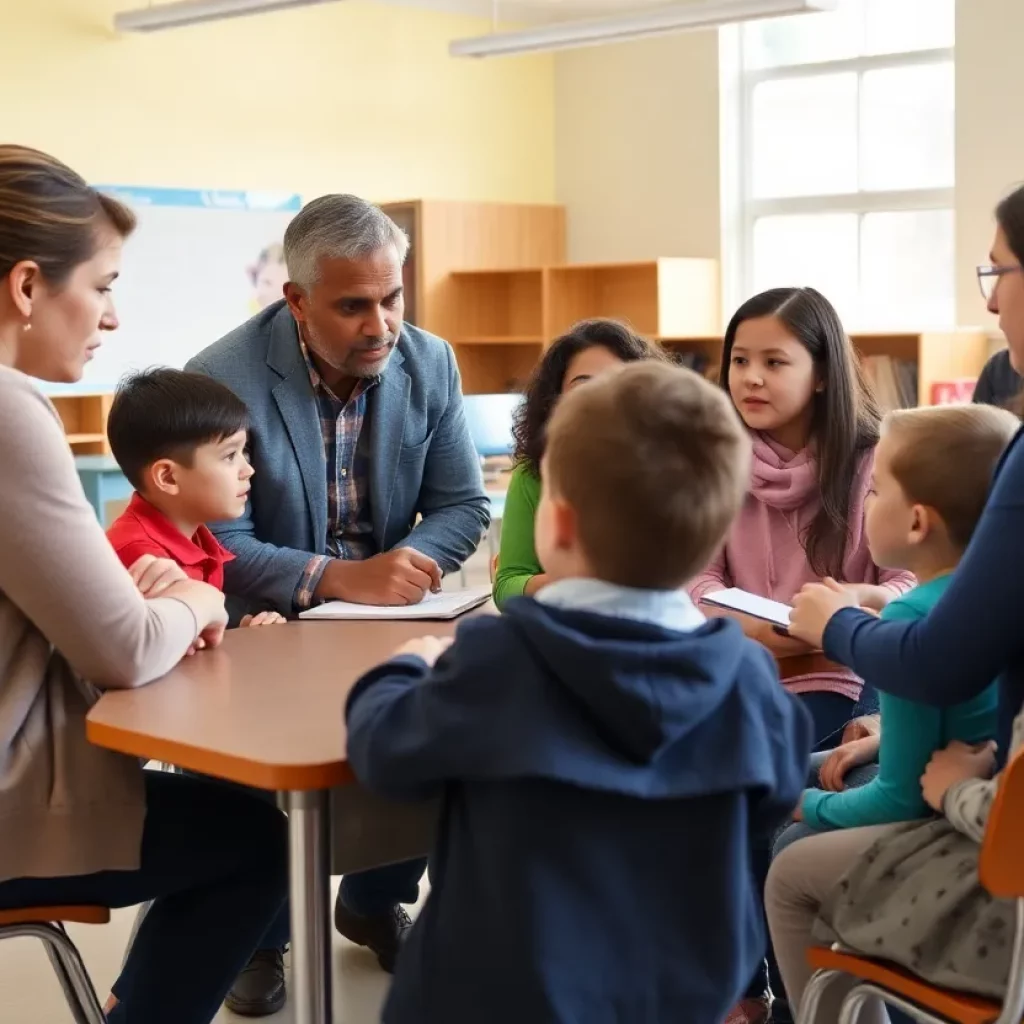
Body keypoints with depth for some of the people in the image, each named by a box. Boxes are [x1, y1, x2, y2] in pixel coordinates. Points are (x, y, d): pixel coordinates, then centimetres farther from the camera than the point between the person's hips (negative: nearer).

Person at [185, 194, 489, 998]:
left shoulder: (431, 365, -4)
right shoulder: (222, 380, -18)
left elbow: (464, 506, -2)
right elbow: (216, 546, -20)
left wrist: (406, 564, -24)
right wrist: (341, 579, -34)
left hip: (387, 621, 4)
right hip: (262, 630, -4)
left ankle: (375, 898, 11)